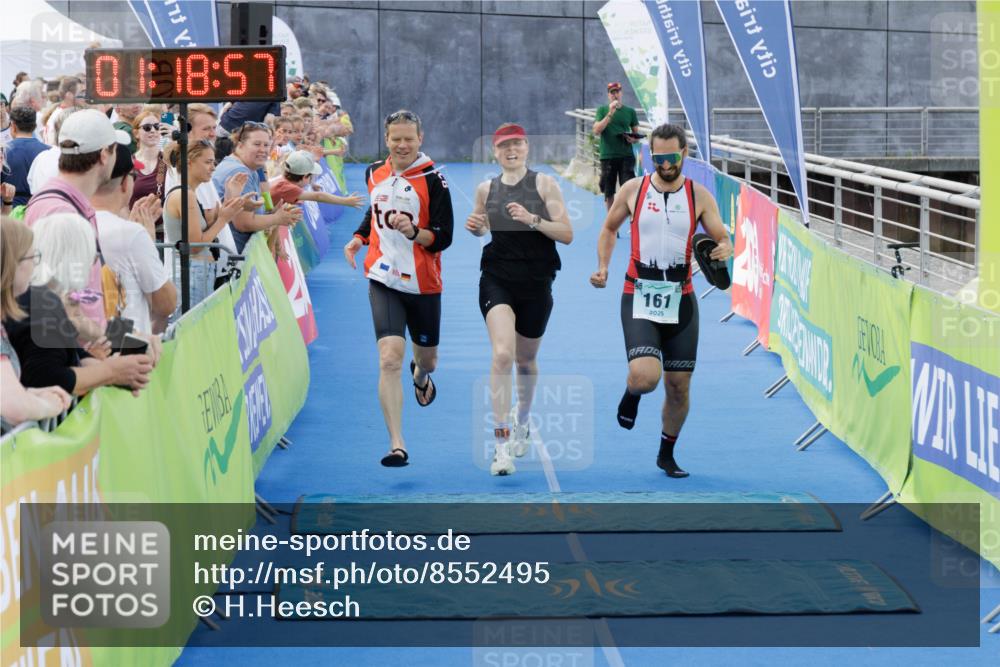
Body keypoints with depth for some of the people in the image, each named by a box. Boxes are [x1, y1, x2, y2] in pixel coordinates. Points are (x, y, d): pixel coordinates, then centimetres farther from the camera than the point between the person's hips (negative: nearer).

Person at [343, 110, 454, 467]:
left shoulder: (433, 179, -11)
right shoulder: (374, 172, 4)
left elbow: (444, 237, -12)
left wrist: (414, 231, -30)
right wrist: (359, 238, 8)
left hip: (423, 283, -1)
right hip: (384, 280, 1)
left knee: (426, 358, 18)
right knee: (390, 358, -15)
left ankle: (420, 374, 59)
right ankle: (397, 444, -15)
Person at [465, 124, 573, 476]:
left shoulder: (544, 183, -2)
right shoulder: (485, 189, 5)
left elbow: (567, 234, -6)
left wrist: (533, 219, -20)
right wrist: (474, 226, 0)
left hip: (536, 282, 0)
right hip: (497, 278, 0)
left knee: (525, 359, 17)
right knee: (502, 354, -20)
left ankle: (523, 420, 47)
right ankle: (502, 442, -19)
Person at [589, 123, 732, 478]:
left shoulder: (699, 196, -1)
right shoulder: (633, 190, -1)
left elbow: (723, 239, 2)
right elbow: (609, 228, 15)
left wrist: (723, 249, -22)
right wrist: (603, 267, 2)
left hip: (680, 301, 2)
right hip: (639, 299, -2)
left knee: (678, 386, 7)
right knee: (645, 376, -22)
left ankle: (667, 455, 29)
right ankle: (632, 392, 17)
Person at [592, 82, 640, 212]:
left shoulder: (630, 111, 8)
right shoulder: (602, 110, 5)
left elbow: (636, 133, 13)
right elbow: (596, 130, -7)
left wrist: (634, 139, -11)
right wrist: (610, 114, -14)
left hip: (626, 156, 0)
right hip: (607, 156, 0)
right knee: (608, 192, 7)